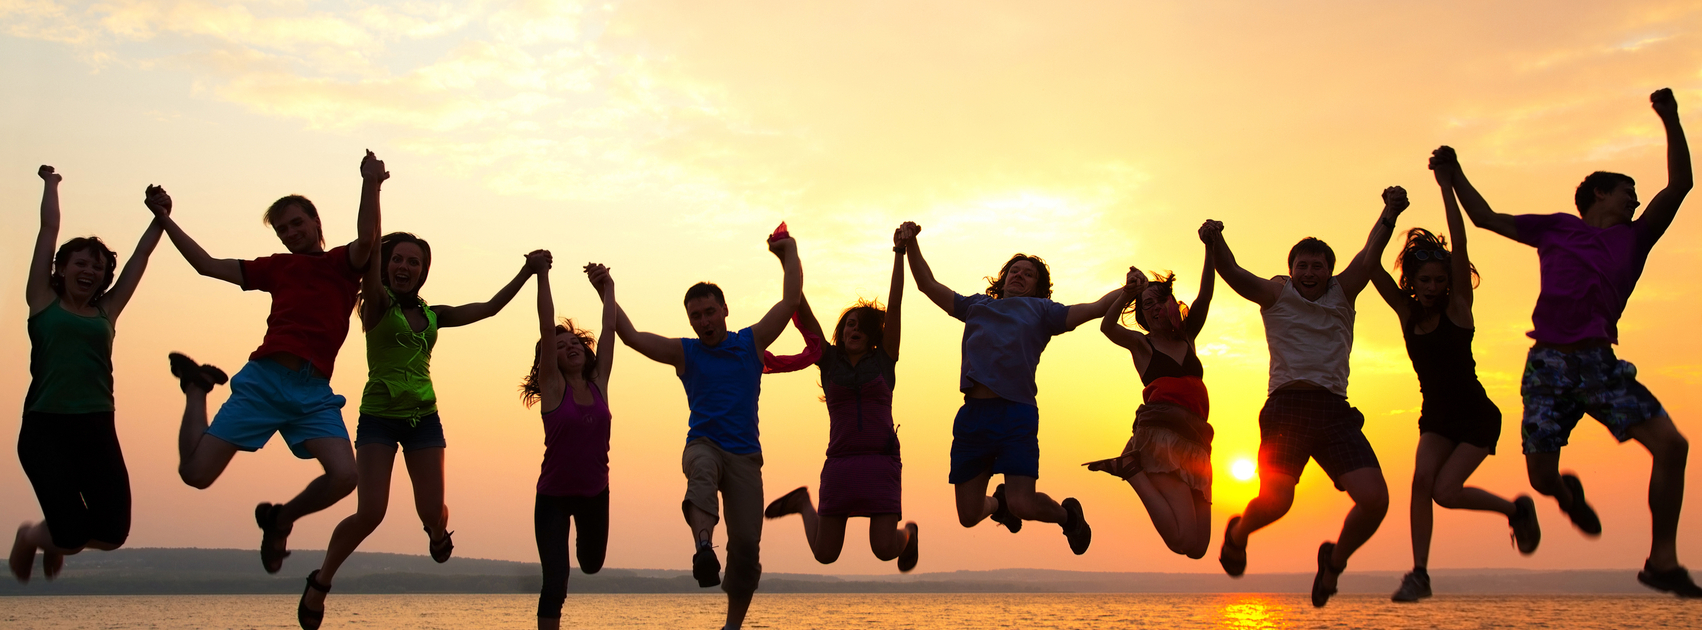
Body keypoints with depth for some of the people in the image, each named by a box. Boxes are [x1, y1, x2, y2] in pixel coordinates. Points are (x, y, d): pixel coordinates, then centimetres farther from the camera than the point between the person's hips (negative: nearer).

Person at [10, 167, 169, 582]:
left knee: (113, 534, -6)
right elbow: (49, 228, 12)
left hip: (98, 430, 4)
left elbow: (141, 254, 16)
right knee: (74, 536, -12)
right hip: (45, 429, -3)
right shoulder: (43, 301, 8)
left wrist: (160, 216, 10)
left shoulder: (106, 311, 14)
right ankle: (30, 537, 26)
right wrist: (51, 184, 22)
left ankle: (57, 537, 30)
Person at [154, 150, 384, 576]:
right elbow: (207, 265, 25)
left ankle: (280, 519, 9)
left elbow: (367, 238, -10)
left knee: (344, 475, -23)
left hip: (314, 393, -1)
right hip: (263, 380, 1)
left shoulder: (344, 262, 14)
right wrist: (164, 220, 24)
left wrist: (370, 185, -26)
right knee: (196, 474, -5)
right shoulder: (278, 267, 22)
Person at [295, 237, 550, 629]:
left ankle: (438, 529, 39)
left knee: (432, 512, -2)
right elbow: (369, 265, -23)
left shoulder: (432, 315, 9)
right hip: (379, 417, -4)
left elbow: (489, 308, 13)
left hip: (424, 418, 4)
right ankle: (320, 581, 8)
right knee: (370, 512, -15)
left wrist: (526, 272, 8)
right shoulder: (377, 306, -4)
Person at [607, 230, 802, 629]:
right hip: (703, 444, -1)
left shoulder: (751, 342, 8)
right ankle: (703, 546, -61)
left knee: (746, 543, -5)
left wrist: (790, 254, 4)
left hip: (745, 455, 1)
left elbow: (790, 301, 5)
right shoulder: (684, 352, 7)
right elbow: (632, 337, 0)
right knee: (702, 470, -40)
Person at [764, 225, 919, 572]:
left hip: (881, 461, -1)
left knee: (884, 549, -13)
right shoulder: (829, 361, 11)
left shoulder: (884, 360, 9)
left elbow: (895, 305, 2)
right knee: (825, 554, 2)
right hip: (840, 463, 1)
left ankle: (908, 533, 24)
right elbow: (804, 313, 3)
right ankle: (803, 504, 35)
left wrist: (900, 252, -5)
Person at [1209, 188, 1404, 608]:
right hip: (1287, 405, -2)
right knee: (1275, 501, -11)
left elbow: (1368, 257, 3)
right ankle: (1237, 535, 26)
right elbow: (1233, 274, -3)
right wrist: (1215, 243, -23)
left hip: (1335, 411, 2)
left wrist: (1390, 213, -13)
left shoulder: (1342, 293, 18)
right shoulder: (1277, 294, 12)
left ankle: (1335, 560, 18)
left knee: (1374, 499, -12)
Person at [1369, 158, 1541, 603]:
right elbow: (1371, 264, -9)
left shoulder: (1457, 308, -11)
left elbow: (1459, 246, -20)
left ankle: (1515, 509, 12)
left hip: (1477, 418, -4)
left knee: (1445, 491, -15)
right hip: (1435, 416, 4)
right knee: (1422, 478, -19)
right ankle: (1419, 573, -15)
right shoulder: (1407, 312, -1)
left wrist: (1447, 187, -21)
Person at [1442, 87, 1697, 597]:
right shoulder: (1556, 228, 17)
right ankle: (1569, 493, 35)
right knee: (1542, 477, -5)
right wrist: (1454, 175, 15)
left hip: (1600, 363, 1)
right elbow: (1486, 219, 23)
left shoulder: (1634, 238, 18)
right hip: (1548, 363, -1)